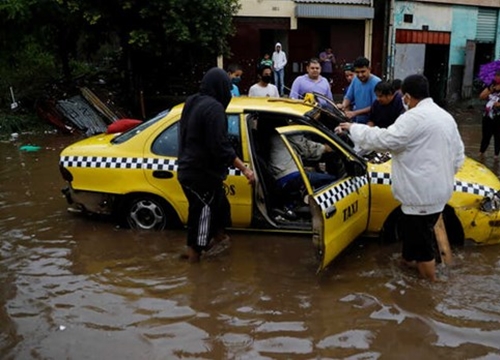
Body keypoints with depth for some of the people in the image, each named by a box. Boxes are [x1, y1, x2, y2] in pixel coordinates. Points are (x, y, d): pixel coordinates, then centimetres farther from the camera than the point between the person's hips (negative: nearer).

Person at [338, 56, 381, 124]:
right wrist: (343, 105, -10)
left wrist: (355, 113, -24)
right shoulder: (355, 80, 3)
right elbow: (348, 96, 13)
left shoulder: (376, 83, -16)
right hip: (355, 121, 5)